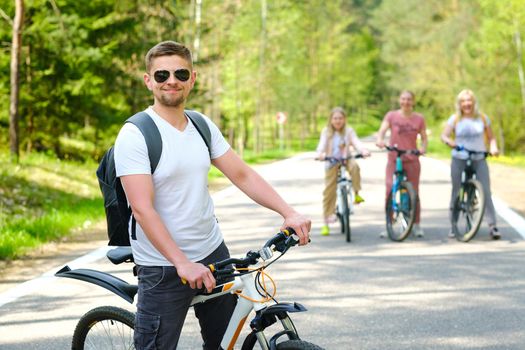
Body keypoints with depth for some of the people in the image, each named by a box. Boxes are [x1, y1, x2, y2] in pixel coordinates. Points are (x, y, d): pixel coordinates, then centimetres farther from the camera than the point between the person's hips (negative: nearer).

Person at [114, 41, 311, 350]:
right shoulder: (134, 135, -13)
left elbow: (242, 175, 6)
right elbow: (142, 208, -20)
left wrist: (289, 213, -7)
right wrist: (182, 264, -27)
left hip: (214, 253, 6)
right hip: (164, 267, -6)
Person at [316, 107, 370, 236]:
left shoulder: (348, 131, -1)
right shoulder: (326, 131, -1)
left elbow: (356, 142, -15)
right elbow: (322, 144, -16)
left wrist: (363, 150, -36)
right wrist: (320, 154, -39)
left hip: (345, 159, 0)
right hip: (331, 163, 0)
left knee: (354, 166, -37)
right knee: (328, 192, -2)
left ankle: (356, 194, -21)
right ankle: (326, 223, 6)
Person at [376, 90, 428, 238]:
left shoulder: (419, 119, 1)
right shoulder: (391, 115, 0)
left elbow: (424, 138, 3)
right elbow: (382, 130, -11)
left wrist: (423, 147, -18)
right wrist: (380, 140, -33)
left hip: (412, 160, 1)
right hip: (394, 159, -1)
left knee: (414, 192, 7)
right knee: (390, 191, -9)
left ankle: (417, 225, 20)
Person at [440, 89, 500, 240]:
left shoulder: (482, 118, 6)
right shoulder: (455, 119, 2)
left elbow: (491, 137, 10)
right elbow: (444, 135, -7)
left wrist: (493, 148, -11)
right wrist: (450, 142, -29)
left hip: (479, 159, 0)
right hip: (459, 159, 0)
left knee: (486, 192, -10)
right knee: (456, 192, 3)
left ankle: (492, 226, -8)